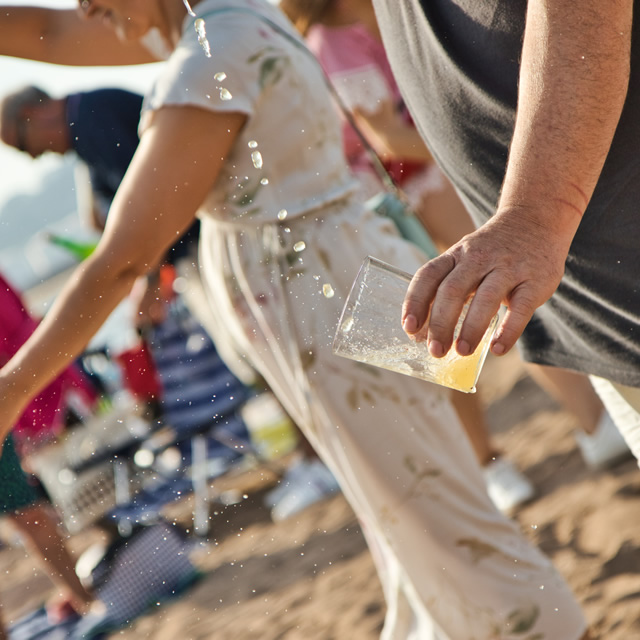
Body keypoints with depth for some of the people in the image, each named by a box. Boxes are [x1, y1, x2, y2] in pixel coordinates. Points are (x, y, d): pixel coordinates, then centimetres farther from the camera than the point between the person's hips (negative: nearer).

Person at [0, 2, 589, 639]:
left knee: (449, 539, 2)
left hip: (340, 317, -10)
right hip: (348, 289, 10)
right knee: (414, 524, 21)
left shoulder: (213, 60, -22)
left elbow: (123, 259, -19)